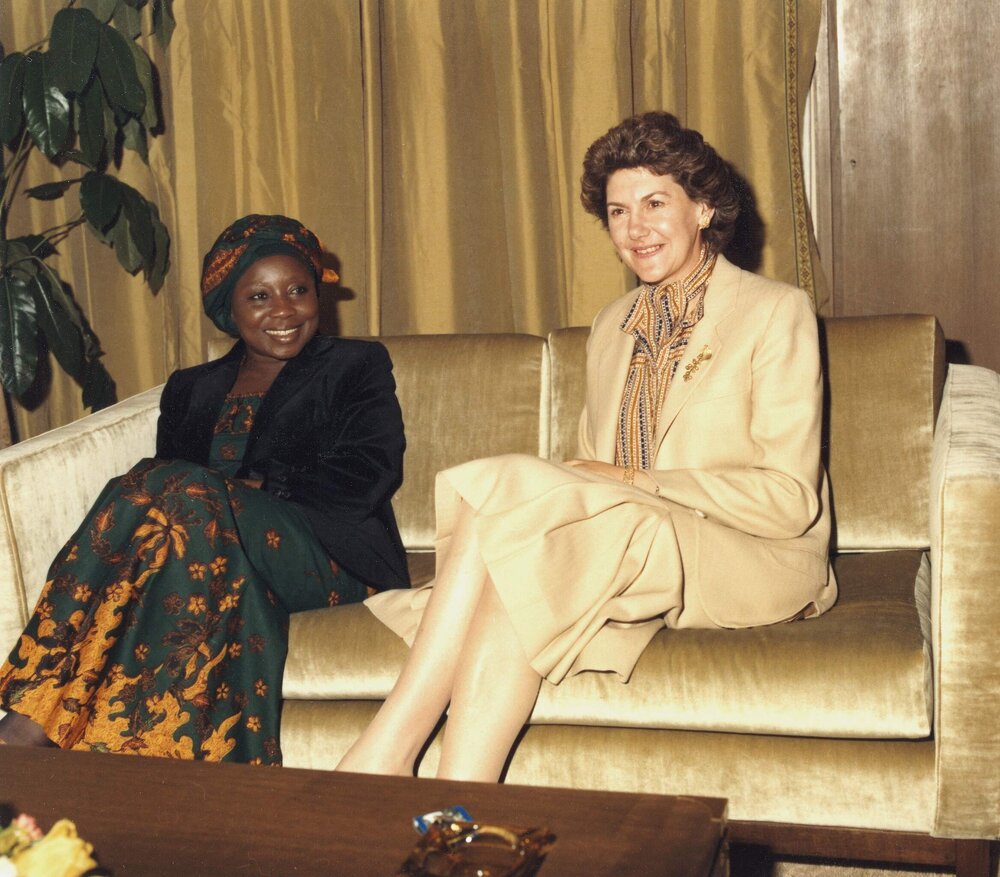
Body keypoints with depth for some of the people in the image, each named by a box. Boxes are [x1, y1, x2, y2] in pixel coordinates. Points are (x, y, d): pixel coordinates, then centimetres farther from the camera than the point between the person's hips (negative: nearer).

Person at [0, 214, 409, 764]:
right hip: (224, 560, 3)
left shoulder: (356, 367, 16)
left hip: (329, 556, -2)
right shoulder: (190, 390, 25)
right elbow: (169, 467, 8)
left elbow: (370, 476, 0)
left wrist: (256, 486, -8)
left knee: (188, 495, -31)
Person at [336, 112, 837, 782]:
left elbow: (790, 499, -8)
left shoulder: (776, 311, -1)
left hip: (757, 563, -5)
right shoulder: (612, 327, 19)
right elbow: (595, 475, 15)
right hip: (637, 562, 5)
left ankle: (385, 754, -31)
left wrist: (641, 484, -16)